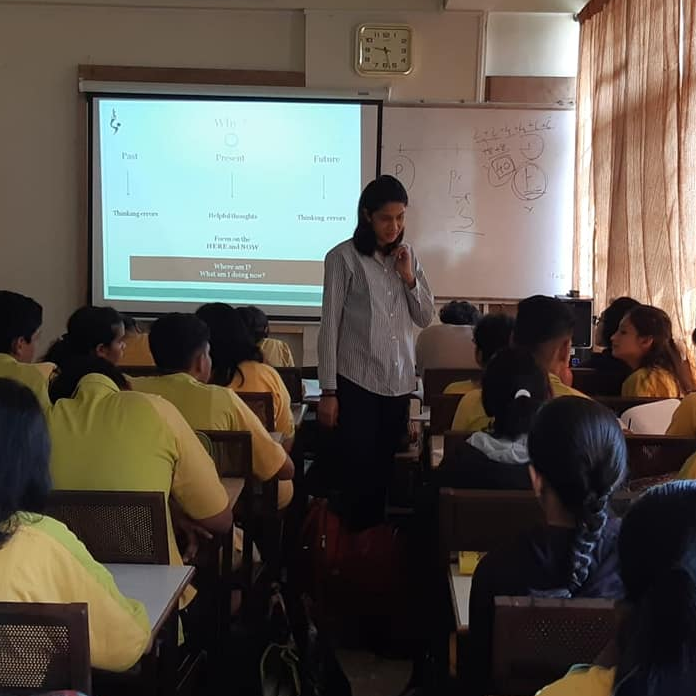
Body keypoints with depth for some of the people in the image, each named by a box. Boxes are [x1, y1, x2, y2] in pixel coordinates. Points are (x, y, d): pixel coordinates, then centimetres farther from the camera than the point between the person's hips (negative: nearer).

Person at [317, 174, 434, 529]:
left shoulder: (407, 256, 9)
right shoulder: (343, 257, -6)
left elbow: (425, 318, 11)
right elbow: (329, 326, -6)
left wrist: (409, 277, -5)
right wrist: (328, 391, -8)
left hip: (399, 382, 5)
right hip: (357, 383, -5)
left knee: (383, 471, 10)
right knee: (358, 472, -2)